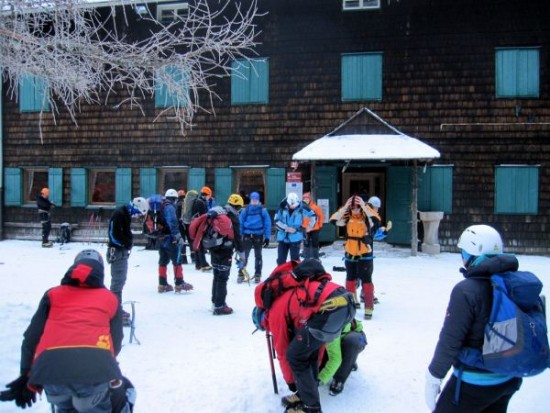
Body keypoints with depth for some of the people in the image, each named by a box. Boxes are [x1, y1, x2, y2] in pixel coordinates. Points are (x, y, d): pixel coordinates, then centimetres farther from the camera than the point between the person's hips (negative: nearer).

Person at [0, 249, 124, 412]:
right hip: (94, 369, -1)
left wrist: (27, 378, 29)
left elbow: (32, 337, 22)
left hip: (52, 368, 1)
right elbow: (116, 343, 24)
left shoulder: (54, 295, 26)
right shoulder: (110, 299, 24)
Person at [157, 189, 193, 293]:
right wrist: (178, 236, -28)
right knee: (177, 261, -1)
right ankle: (179, 284, 0)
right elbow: (173, 223, -26)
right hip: (170, 239, -9)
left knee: (163, 261, 12)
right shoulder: (170, 207, -14)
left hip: (161, 238, 9)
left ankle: (162, 284, 16)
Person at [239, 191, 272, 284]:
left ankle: (257, 275, 21)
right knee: (244, 255, 1)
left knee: (258, 256, 11)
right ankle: (241, 274, 11)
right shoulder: (245, 210, -2)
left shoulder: (263, 211, -4)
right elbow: (240, 223, 3)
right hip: (247, 235, 0)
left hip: (258, 236, 0)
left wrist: (267, 237, -4)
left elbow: (267, 224, -1)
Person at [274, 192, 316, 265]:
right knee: (281, 260, 7)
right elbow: (277, 221, -3)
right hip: (283, 237, 2)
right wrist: (286, 228, -12)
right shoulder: (282, 207, -7)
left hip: (295, 238, -2)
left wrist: (310, 226, 5)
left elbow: (313, 215, 6)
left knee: (295, 260, -2)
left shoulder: (302, 207, -8)